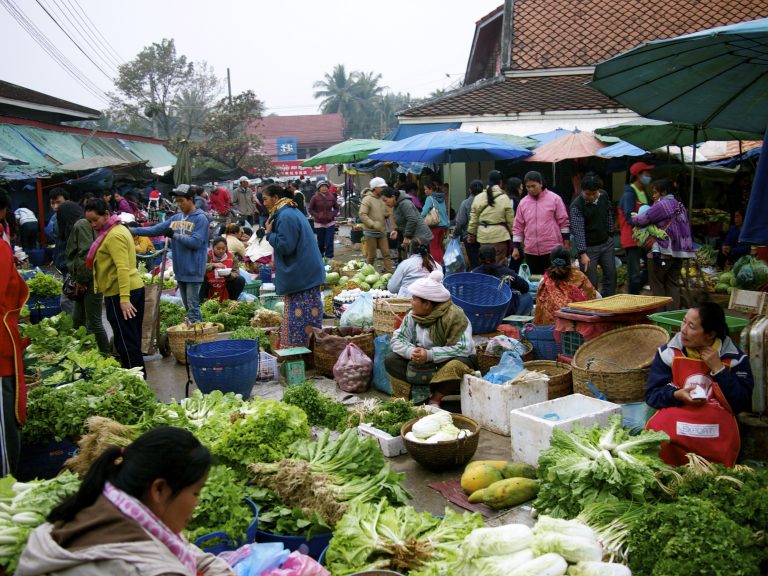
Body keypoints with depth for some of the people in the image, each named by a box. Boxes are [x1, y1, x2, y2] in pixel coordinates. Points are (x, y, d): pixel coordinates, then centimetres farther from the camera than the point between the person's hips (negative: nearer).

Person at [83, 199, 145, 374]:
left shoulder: (113, 236, -16)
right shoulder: (118, 229, 17)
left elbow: (123, 268, -26)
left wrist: (124, 299, -32)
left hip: (119, 294, -11)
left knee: (126, 342, -6)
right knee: (132, 340, 16)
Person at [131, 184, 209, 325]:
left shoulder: (200, 219, -8)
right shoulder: (176, 218, 12)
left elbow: (196, 242, -17)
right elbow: (155, 229, 8)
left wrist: (175, 235, -14)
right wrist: (133, 231, -1)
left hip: (193, 271, -7)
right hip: (180, 270, 7)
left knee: (193, 306, -7)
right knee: (188, 306, 12)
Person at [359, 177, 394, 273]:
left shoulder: (383, 199, 10)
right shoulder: (367, 199, -10)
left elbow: (387, 213, 23)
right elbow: (362, 214, -18)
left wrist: (387, 214, -2)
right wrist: (373, 224, -24)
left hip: (382, 232, 6)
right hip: (371, 232, -6)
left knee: (386, 254, 0)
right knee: (371, 256, 2)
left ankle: (389, 272, 1)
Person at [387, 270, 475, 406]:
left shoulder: (454, 316, -22)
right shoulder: (413, 316, -3)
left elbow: (464, 348, -28)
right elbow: (397, 339, -5)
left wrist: (430, 354, -33)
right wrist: (411, 351, -28)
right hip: (421, 364, 6)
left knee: (456, 366, -39)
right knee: (390, 360, -12)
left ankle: (436, 398, -13)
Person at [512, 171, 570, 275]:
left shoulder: (554, 199, -2)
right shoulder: (523, 203, 6)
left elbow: (564, 223, 0)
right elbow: (518, 227, 10)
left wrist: (566, 244, -2)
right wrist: (516, 248, 6)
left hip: (552, 249, -3)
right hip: (531, 251, 3)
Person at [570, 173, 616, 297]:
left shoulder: (604, 195, -3)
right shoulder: (576, 206, -21)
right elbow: (578, 231, -26)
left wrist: (610, 234, 17)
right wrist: (583, 253, -32)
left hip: (606, 243, 6)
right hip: (588, 247, -6)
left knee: (611, 274, 12)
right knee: (590, 282, -3)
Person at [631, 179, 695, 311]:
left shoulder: (661, 205, -12)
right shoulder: (680, 206, 14)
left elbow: (643, 219, -13)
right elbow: (686, 227, 19)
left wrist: (633, 218, 9)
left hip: (662, 252, -7)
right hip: (679, 252, 8)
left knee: (657, 285, 3)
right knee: (673, 284, 10)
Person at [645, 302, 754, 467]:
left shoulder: (735, 358, 6)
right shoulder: (669, 352, 5)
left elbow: (742, 404, -2)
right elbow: (652, 394, 5)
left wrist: (718, 369, -8)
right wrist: (677, 395, -15)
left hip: (717, 423, -1)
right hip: (675, 414, 1)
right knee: (657, 429, -33)